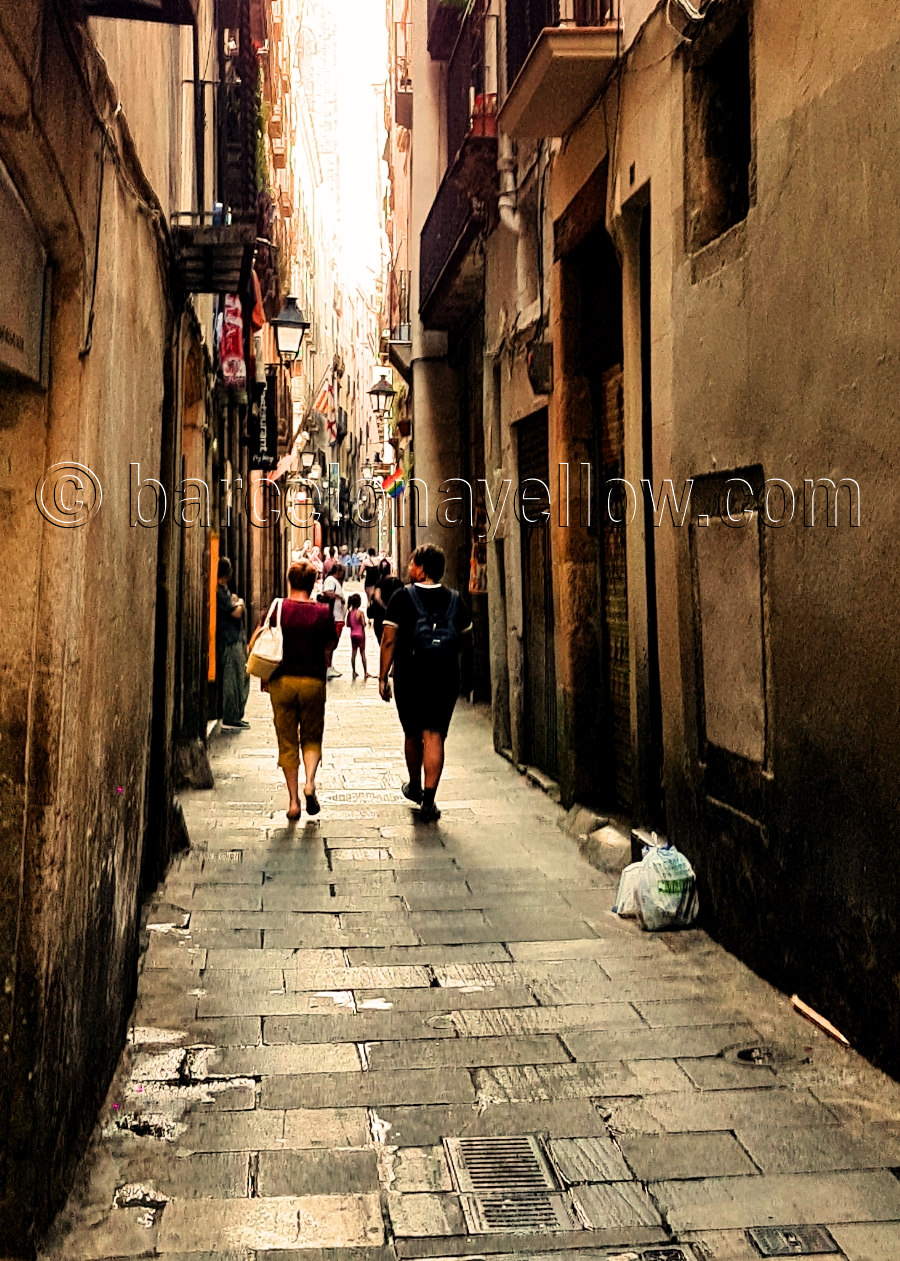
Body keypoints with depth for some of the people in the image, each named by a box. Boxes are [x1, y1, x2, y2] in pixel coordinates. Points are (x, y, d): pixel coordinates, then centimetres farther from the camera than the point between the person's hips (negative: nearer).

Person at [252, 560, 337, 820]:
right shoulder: (323, 613, -3)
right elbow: (329, 650, 4)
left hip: (282, 681, 0)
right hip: (313, 682, 0)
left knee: (287, 743, 8)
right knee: (312, 738, 14)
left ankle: (293, 800, 8)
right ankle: (310, 782, -9)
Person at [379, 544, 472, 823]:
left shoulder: (403, 597, -7)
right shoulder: (454, 599, 2)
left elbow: (389, 639, -10)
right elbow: (467, 638, 12)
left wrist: (383, 676, -4)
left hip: (409, 677, -1)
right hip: (446, 677, 1)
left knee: (412, 734, 17)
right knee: (435, 737, 0)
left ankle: (415, 787, 36)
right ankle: (428, 801, -9)